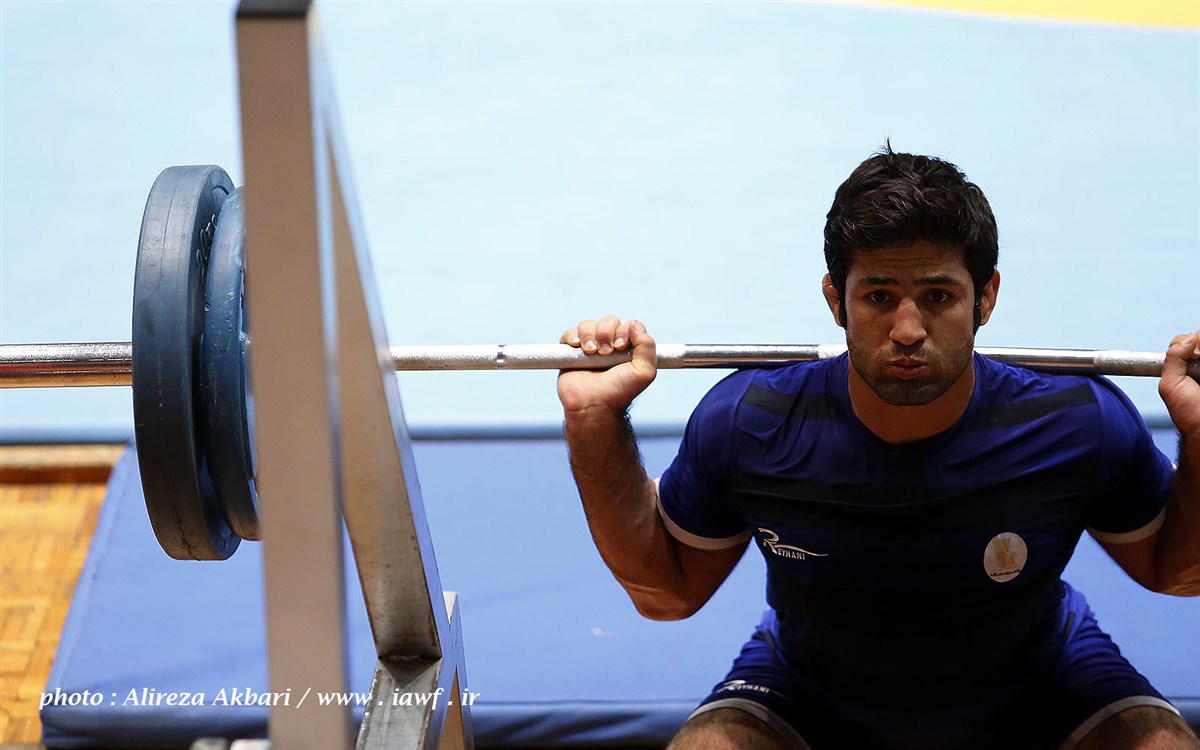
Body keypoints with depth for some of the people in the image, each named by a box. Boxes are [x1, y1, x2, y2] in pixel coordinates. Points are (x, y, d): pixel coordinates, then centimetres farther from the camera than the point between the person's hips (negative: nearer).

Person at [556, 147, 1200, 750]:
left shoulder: (1081, 428, -26)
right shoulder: (748, 426, -24)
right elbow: (668, 589, -7)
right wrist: (595, 426, -20)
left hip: (1034, 694, 1)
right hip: (811, 696, 0)